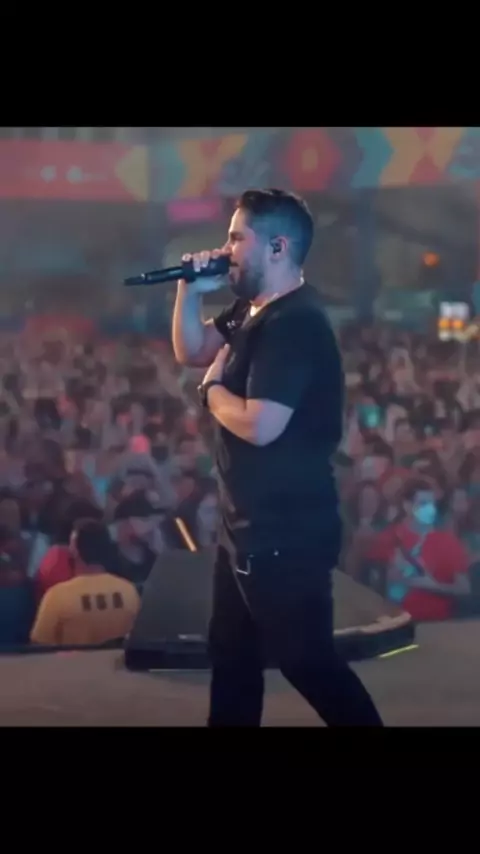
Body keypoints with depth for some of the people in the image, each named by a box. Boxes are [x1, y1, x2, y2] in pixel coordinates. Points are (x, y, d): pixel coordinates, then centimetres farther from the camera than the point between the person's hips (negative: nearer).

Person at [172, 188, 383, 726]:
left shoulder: (295, 323, -23)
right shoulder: (252, 311, 9)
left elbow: (259, 426, -30)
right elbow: (190, 351, 19)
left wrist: (212, 388, -11)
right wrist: (191, 290, 3)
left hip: (286, 534, -11)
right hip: (247, 526, 11)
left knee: (305, 660, -1)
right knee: (231, 654, 19)